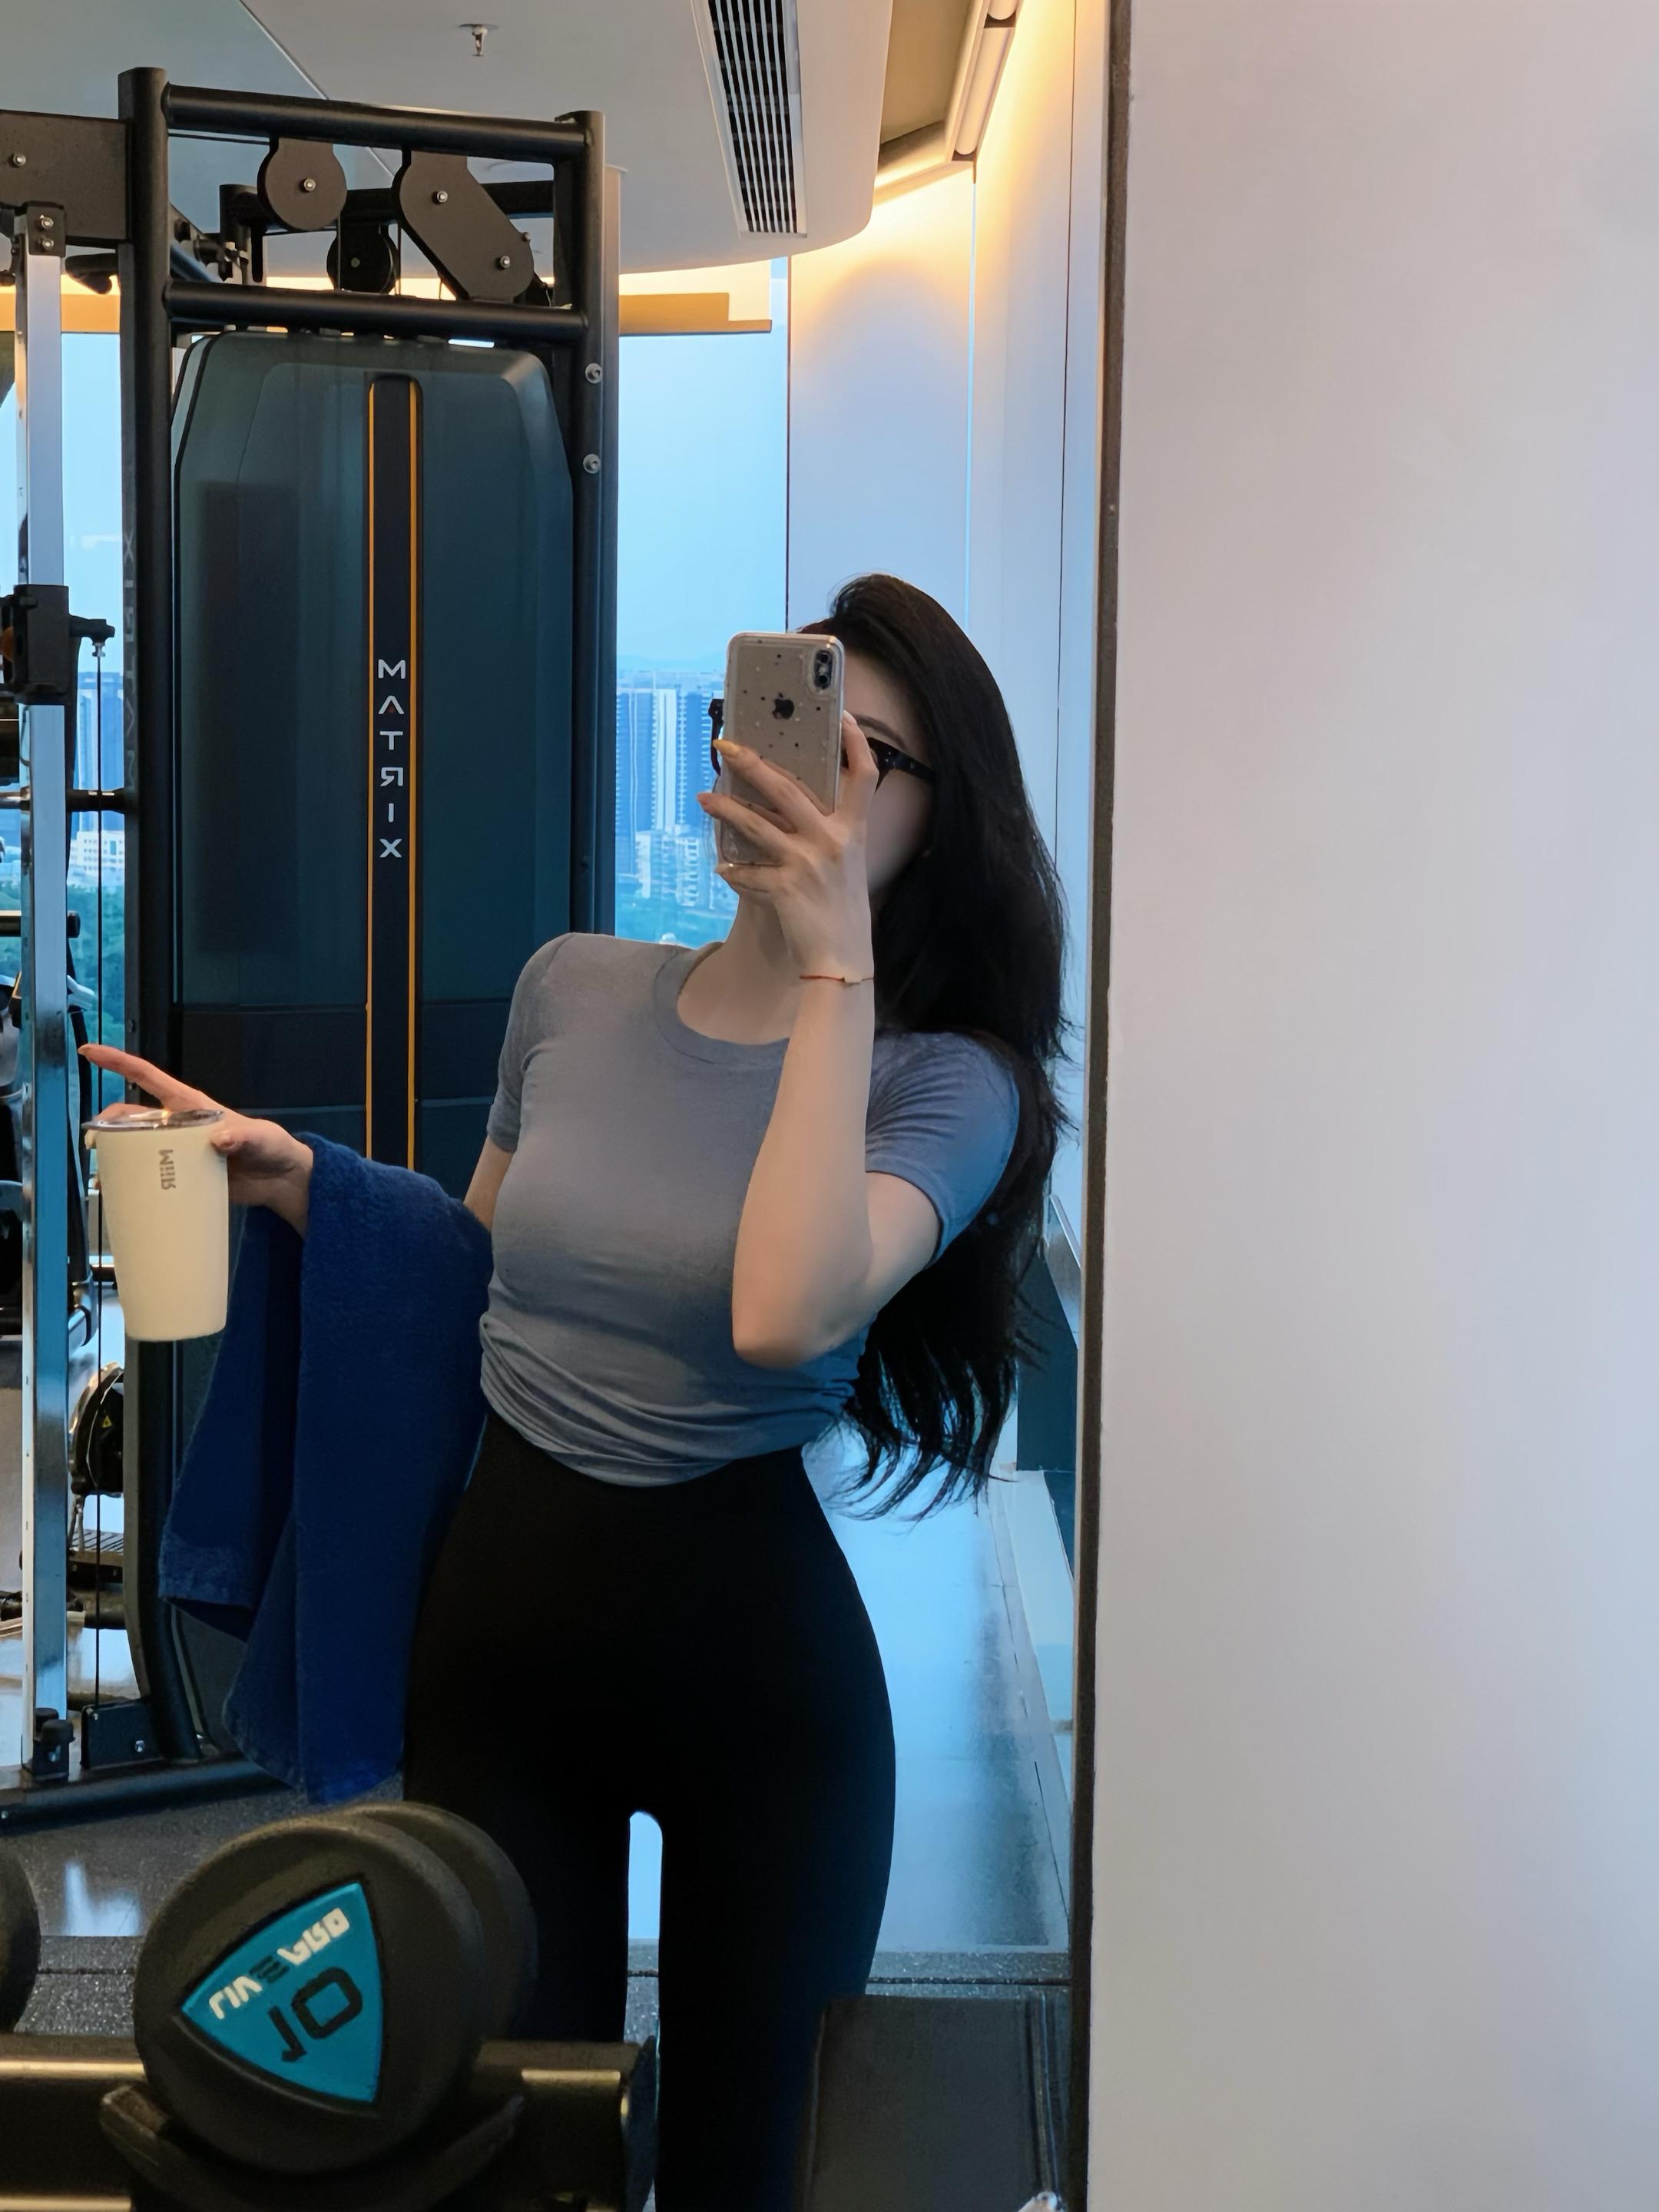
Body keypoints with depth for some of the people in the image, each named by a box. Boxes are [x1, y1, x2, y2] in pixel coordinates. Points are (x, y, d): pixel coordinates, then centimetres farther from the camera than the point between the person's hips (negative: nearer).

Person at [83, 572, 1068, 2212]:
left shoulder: (943, 1078, -10)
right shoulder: (573, 990, 2)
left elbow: (785, 1314, -30)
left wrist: (834, 971, -27)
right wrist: (298, 1184, 1)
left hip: (752, 1644, -3)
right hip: (502, 1611, 3)